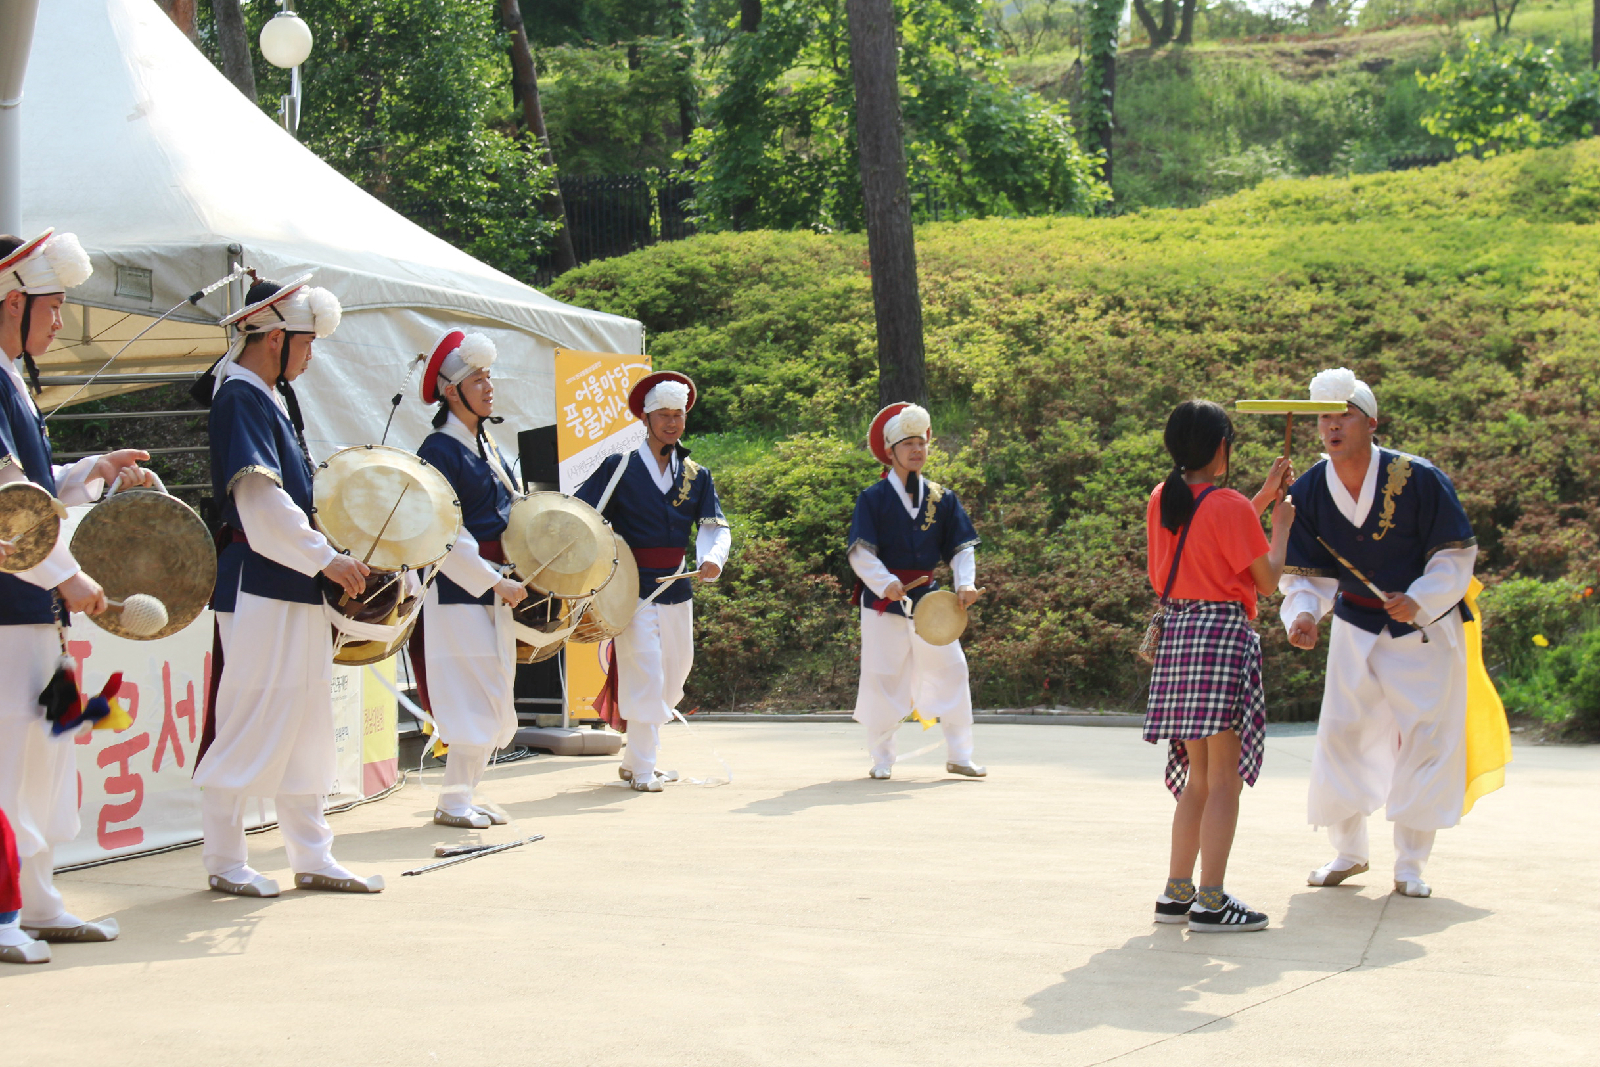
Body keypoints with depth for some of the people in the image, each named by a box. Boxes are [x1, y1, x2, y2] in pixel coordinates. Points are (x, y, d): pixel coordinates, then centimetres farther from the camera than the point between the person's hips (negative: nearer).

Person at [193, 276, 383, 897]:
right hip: (258, 586, -10)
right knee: (249, 719, -4)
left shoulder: (273, 398, 16)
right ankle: (225, 862, 5)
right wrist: (326, 558, -21)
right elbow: (260, 499, -22)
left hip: (295, 587, 10)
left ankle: (311, 857, 18)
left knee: (304, 723, 12)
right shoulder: (241, 398, -13)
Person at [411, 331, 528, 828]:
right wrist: (496, 582, -18)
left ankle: (465, 795, 19)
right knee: (478, 696, -8)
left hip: (492, 588, 9)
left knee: (494, 700, 10)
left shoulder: (487, 445, 14)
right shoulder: (440, 450, -13)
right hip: (458, 590, -9)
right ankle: (453, 802, 1)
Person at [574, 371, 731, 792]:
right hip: (632, 588, -6)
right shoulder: (619, 468, -1)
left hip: (677, 590, 6)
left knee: (674, 676, 12)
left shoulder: (697, 476, 11)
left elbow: (715, 526, 1)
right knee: (645, 674, -12)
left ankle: (634, 759, 28)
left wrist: (713, 557, -21)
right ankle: (642, 770, -4)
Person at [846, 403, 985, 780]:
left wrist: (966, 583, -11)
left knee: (951, 670, 0)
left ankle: (958, 756, 9)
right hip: (883, 600, -3)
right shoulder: (873, 498, -4)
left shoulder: (943, 498, 7)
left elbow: (962, 548, 7)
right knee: (882, 678, -1)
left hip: (928, 595, 3)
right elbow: (860, 552, -10)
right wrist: (885, 583, -25)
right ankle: (881, 760, 11)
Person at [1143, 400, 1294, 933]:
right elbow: (1267, 580, -5)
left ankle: (1177, 891, 18)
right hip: (1222, 632, -7)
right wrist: (1281, 523, 10)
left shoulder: (1160, 501, 9)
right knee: (1224, 778, -3)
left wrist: (1263, 498, 27)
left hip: (1175, 630, 7)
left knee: (1199, 775, 16)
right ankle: (1210, 902, -4)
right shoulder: (1231, 506, -11)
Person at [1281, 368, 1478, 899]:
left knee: (1425, 736, -3)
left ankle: (1410, 864, 9)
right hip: (1357, 626, 3)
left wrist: (1419, 600, -25)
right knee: (1342, 731, 2)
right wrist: (1304, 614, -25)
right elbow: (1306, 574, -5)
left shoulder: (1419, 479, -20)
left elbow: (1456, 553, -11)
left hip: (1426, 626, -3)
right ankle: (1348, 851, 19)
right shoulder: (1308, 492, -11)